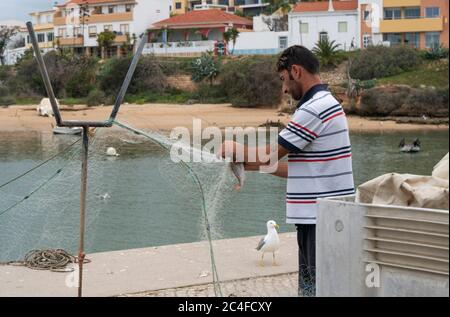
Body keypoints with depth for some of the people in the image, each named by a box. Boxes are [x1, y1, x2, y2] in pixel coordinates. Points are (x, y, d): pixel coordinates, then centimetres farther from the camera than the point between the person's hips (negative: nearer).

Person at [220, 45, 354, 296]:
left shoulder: (314, 109, -16)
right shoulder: (327, 103, 17)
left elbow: (270, 156, -12)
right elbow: (301, 168, 18)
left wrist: (235, 150, 6)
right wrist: (250, 163, 16)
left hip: (323, 217, -10)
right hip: (316, 217, 10)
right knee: (310, 287, 14)